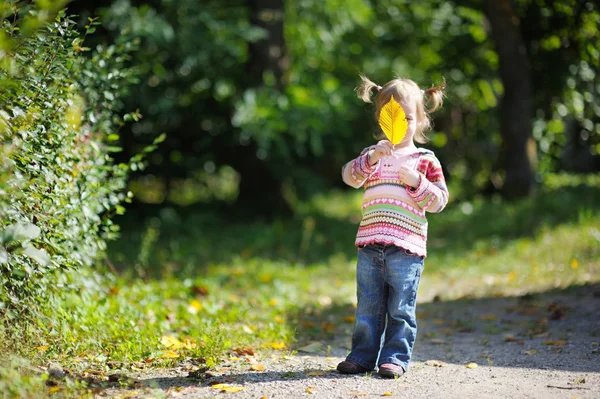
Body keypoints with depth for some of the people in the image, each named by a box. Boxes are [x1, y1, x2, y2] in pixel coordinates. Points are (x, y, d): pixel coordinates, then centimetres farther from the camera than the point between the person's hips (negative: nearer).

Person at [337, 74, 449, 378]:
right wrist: (371, 158, -21)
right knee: (367, 307, 9)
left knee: (400, 308, 0)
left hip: (406, 247, -3)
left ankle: (395, 357, 8)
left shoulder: (425, 160, 5)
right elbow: (351, 176, -5)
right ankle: (363, 356, 17)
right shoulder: (373, 154, 13)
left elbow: (439, 201, 1)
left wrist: (417, 182, -15)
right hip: (370, 242, 3)